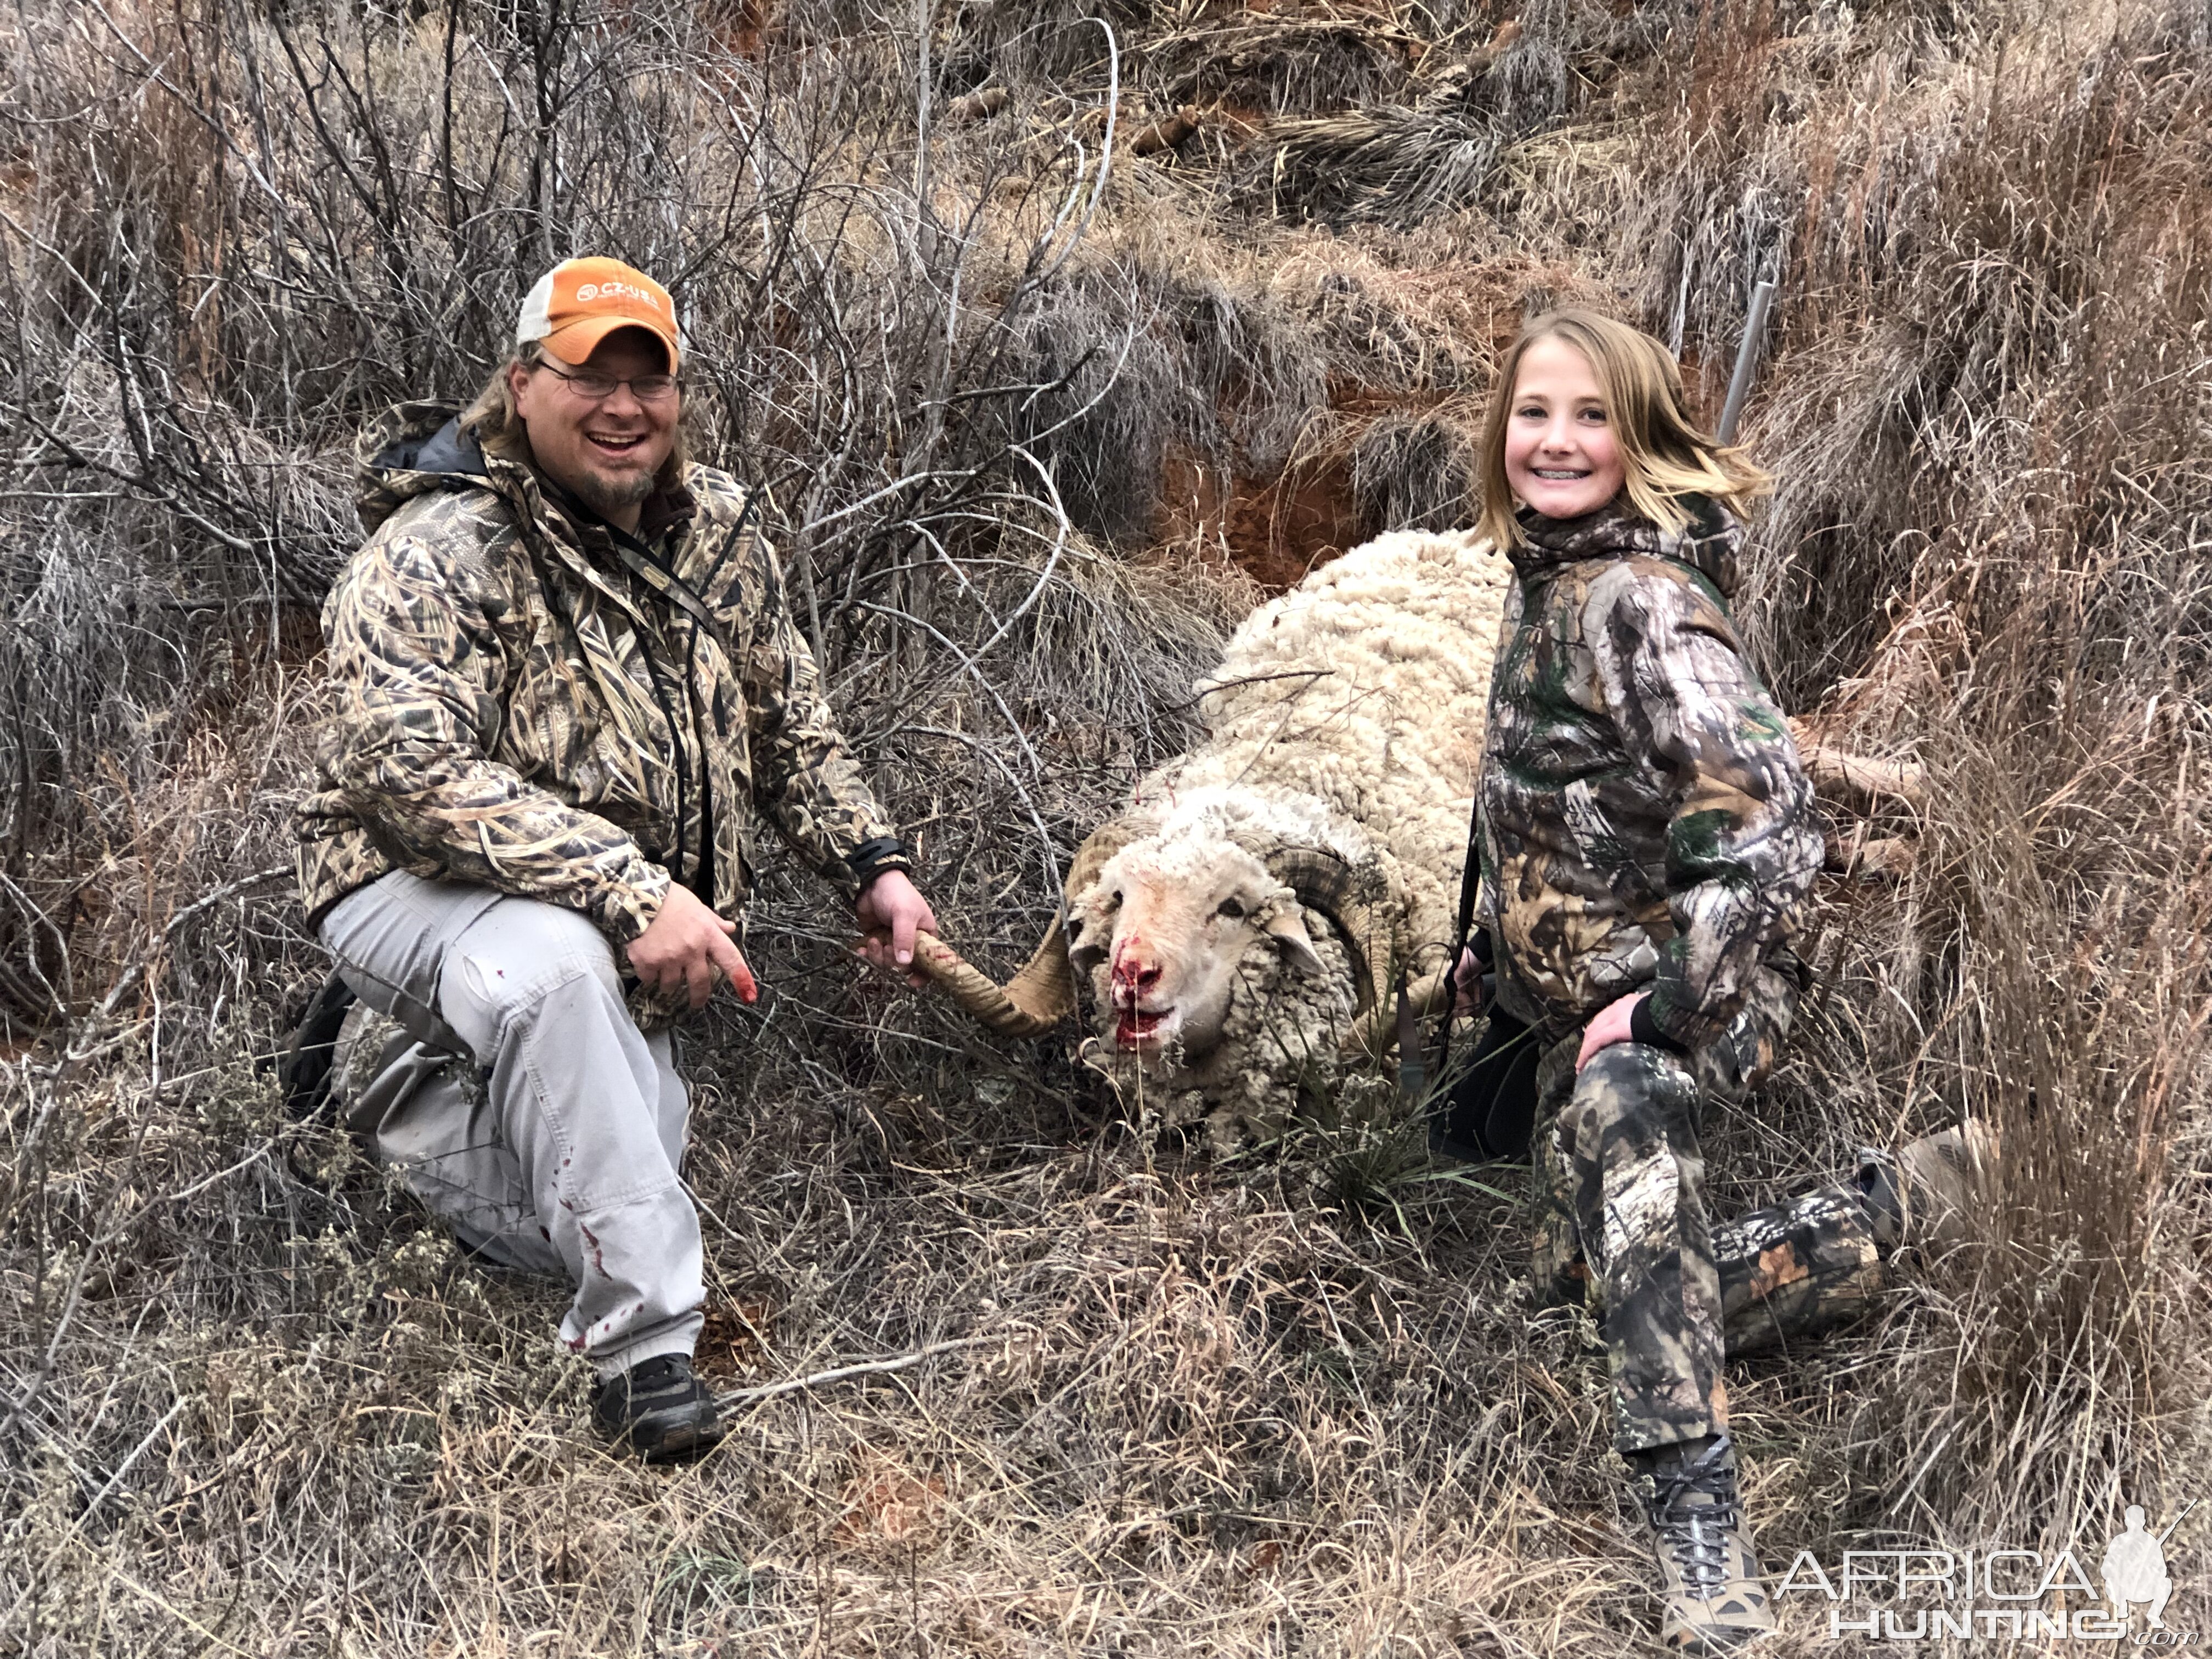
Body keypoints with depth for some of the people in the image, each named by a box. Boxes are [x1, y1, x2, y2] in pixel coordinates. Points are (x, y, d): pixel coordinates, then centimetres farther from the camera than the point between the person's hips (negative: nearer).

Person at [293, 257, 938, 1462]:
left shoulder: (718, 530, 3)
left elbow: (788, 726, 16)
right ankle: (643, 1339, -32)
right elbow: (415, 773, -32)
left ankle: (424, 1088, 26)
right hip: (418, 895, -6)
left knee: (567, 1227, -5)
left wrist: (873, 861, 2)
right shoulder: (433, 556, -19)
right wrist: (632, 891, -39)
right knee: (552, 961, -41)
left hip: (623, 939, 6)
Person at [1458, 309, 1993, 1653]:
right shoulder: (1552, 582, 6)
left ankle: (1702, 1527, -42)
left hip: (1684, 996, -10)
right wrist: (1500, 942, 20)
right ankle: (1926, 1195, 31)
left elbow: (1768, 814, -30)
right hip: (1586, 1006, 10)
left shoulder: (1642, 597, -21)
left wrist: (1668, 1005, -30)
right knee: (1605, 1290, 19)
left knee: (1621, 1111, -42)